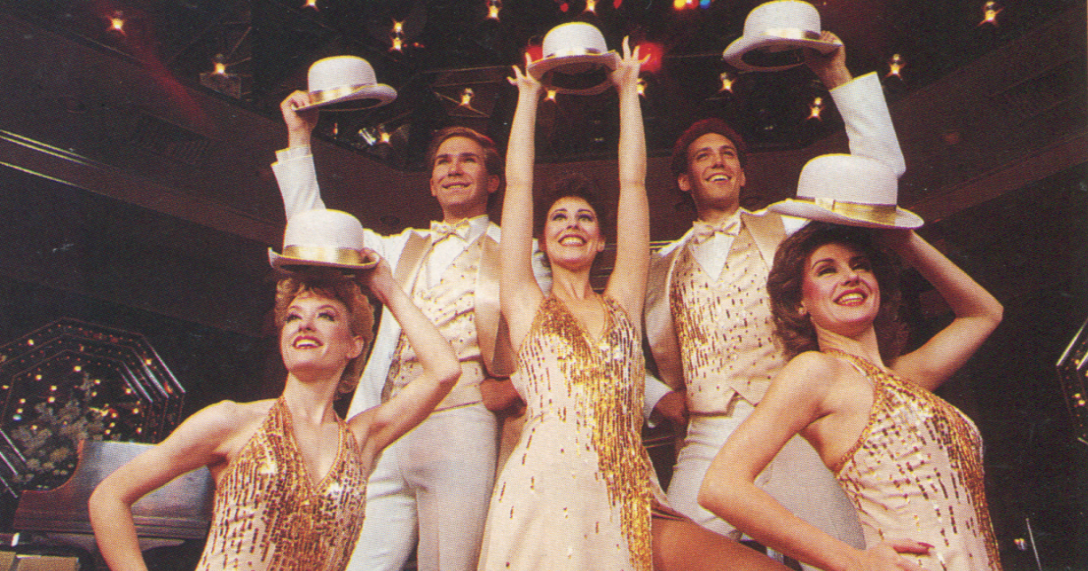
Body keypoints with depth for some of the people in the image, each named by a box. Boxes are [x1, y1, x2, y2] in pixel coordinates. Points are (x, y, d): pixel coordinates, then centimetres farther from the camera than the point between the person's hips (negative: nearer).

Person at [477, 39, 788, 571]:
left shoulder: (621, 303, 16)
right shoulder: (527, 306, 12)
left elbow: (633, 182, 16)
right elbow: (518, 185, 11)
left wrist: (628, 90, 22)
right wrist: (528, 95, 20)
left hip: (631, 510, 1)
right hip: (543, 502, -1)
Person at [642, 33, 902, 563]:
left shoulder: (784, 227, 14)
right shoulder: (663, 264, 18)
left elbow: (880, 166, 7)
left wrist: (839, 77, 3)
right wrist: (656, 397, 7)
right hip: (707, 447, 1)